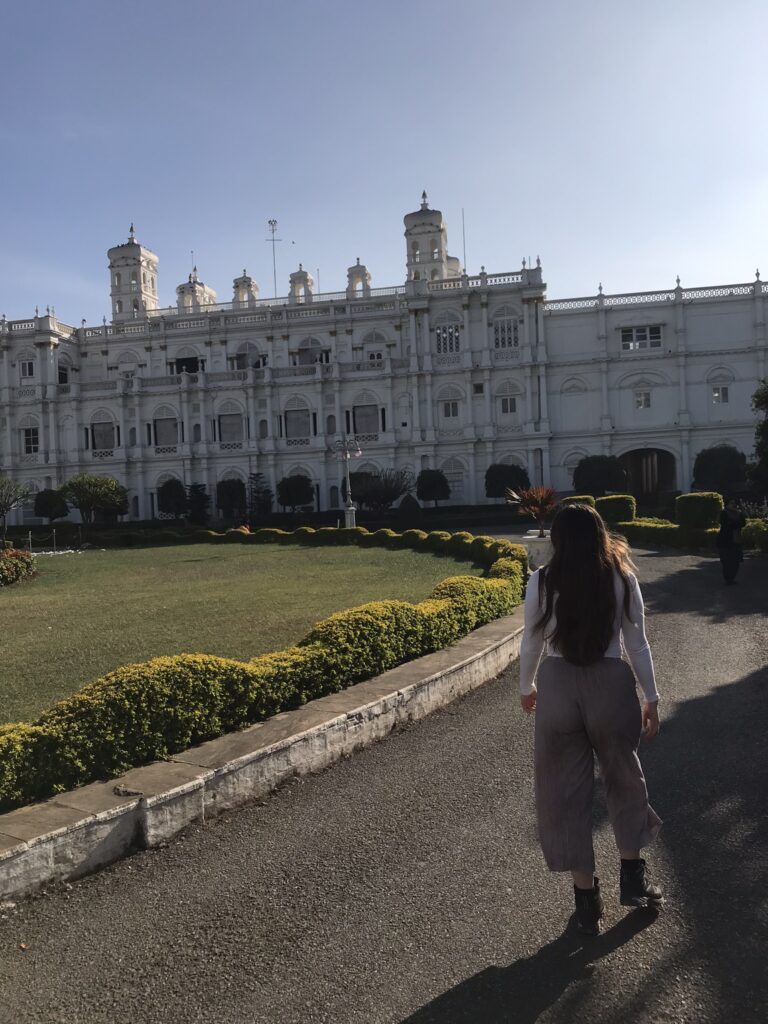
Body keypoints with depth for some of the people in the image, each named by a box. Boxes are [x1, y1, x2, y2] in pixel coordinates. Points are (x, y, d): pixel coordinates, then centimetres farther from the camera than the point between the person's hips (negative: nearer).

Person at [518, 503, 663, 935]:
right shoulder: (622, 579, -3)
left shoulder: (542, 582, -4)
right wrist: (651, 697, 12)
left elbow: (532, 645, 2)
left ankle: (587, 899, 22)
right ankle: (633, 878, 36)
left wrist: (526, 687, 19)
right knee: (624, 780, 24)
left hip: (557, 687, -1)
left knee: (566, 791, 12)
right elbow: (638, 645, 0)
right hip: (610, 686, 1)